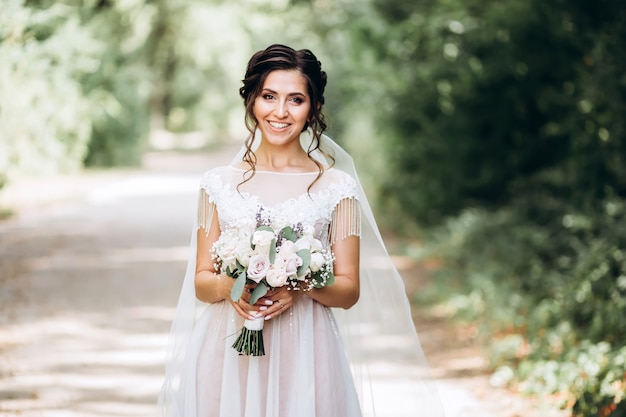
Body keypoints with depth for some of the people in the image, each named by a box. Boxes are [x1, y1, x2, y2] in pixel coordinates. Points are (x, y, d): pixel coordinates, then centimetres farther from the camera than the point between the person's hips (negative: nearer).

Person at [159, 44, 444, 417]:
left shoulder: (337, 187, 1)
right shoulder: (220, 184, 5)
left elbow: (349, 291, 0)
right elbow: (201, 282, 6)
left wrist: (301, 286, -18)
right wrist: (227, 285, -15)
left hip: (303, 357, -1)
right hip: (230, 356, 1)